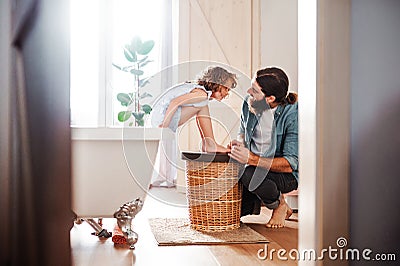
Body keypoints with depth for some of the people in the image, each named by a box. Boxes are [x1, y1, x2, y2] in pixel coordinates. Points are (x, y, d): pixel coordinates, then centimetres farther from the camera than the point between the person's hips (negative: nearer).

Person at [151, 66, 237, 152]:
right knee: (202, 105, -12)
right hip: (162, 116, -10)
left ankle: (206, 144, 14)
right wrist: (164, 127, -27)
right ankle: (210, 145, -6)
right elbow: (175, 102, -26)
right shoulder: (202, 93, -16)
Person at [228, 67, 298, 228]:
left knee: (251, 174, -37)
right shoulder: (249, 103, -8)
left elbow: (290, 164, -28)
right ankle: (257, 202, 21)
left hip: (287, 175, -5)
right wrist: (240, 142, -10)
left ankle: (280, 206, -6)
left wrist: (252, 159, -37)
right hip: (255, 167, 5)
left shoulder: (293, 114, -24)